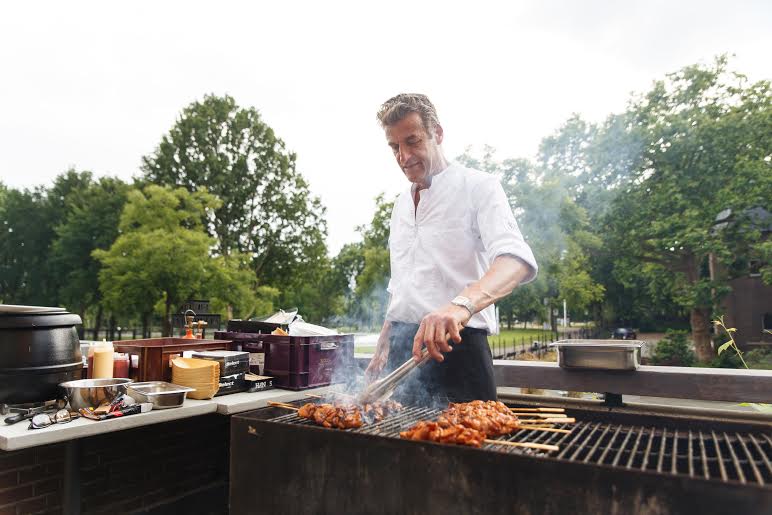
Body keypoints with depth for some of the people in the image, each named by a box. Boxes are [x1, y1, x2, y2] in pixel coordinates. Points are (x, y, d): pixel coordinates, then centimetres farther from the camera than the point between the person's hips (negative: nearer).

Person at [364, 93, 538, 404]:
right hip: (402, 352, 7)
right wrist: (382, 351, 17)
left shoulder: (478, 188, -6)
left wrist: (462, 304, -42)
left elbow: (516, 260, -25)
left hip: (455, 347, -6)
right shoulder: (401, 204, 16)